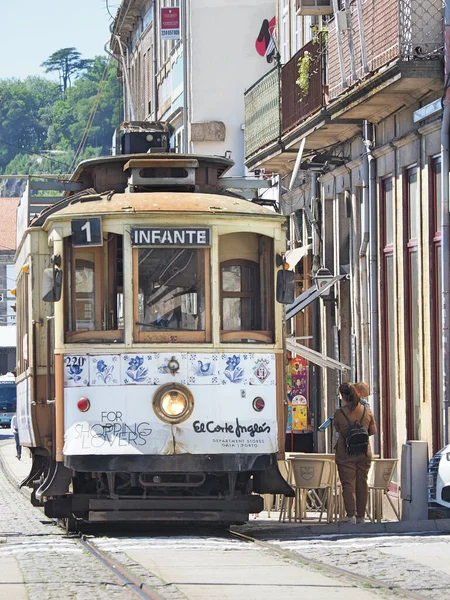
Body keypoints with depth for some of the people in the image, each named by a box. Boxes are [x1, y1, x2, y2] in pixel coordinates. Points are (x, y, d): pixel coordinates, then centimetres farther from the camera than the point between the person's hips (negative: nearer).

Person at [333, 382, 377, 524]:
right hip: (364, 453, 3)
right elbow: (373, 431, 6)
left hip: (346, 454, -3)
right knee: (362, 484, 11)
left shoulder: (340, 413, -12)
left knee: (348, 484, 0)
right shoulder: (366, 410, -3)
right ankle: (361, 516, 15)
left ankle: (351, 515, -9)